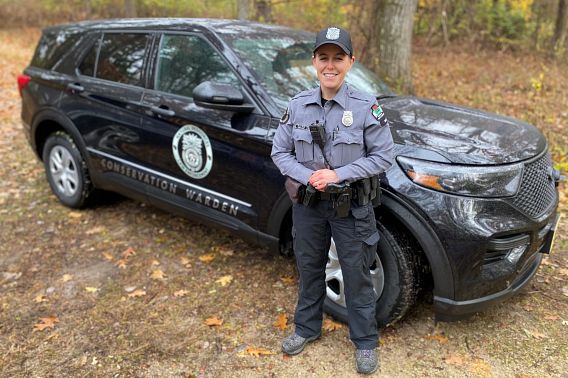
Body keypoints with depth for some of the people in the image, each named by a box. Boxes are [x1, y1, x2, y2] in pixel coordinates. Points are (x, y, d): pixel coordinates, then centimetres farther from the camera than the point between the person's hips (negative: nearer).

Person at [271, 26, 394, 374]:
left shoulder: (366, 107, -12)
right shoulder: (298, 105, -3)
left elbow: (383, 156, -11)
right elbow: (280, 152, 0)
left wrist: (339, 174, -21)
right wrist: (307, 176, -18)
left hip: (351, 206, -3)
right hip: (307, 203, 3)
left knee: (357, 275, 10)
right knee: (309, 268, 19)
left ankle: (366, 341, 30)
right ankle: (307, 328, 41)